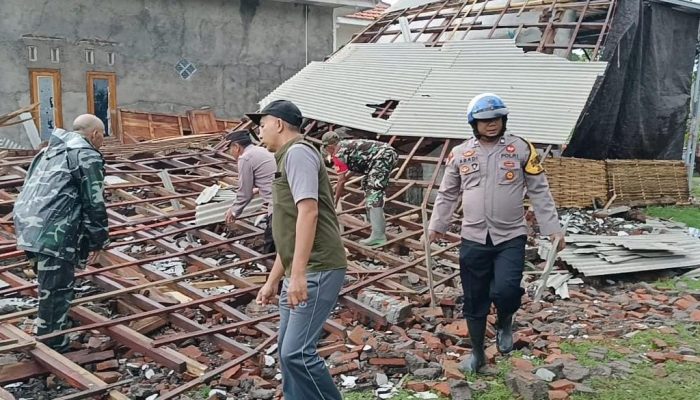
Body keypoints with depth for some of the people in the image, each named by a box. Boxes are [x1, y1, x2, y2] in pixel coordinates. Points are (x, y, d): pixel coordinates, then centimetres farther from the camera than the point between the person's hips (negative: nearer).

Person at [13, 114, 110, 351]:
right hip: (52, 233, -9)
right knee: (56, 291, -3)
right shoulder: (88, 156, -2)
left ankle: (56, 325, 36)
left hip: (28, 226, 10)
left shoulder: (52, 149, 26)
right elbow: (94, 203, -6)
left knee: (50, 287, 23)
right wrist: (100, 238, 5)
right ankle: (52, 347, 3)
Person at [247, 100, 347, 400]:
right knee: (287, 348, 14)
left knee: (297, 351, -12)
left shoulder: (298, 151, -7)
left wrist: (298, 274, -26)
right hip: (299, 273, 10)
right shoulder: (287, 158, 23)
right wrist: (273, 281, 26)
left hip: (317, 270, -10)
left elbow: (308, 211, -21)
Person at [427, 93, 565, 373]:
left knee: (504, 291, -20)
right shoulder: (460, 153, 4)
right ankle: (477, 354, 29)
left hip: (511, 238, -2)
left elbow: (539, 192, 1)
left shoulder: (521, 148, -1)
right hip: (473, 240, 2)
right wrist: (436, 225, 13)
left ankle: (505, 323, 16)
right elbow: (447, 194, 14)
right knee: (474, 302, 9)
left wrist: (552, 228, -2)